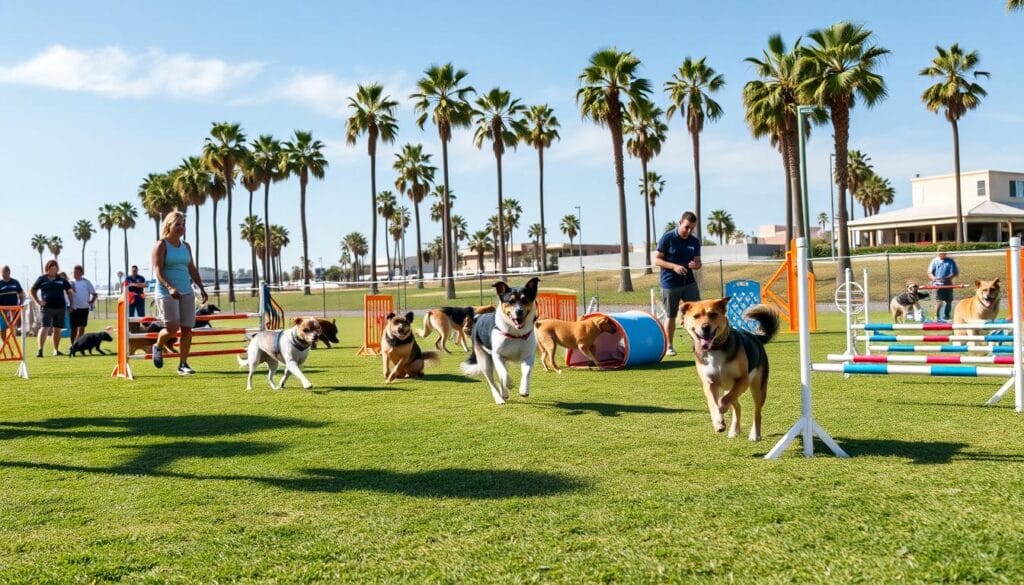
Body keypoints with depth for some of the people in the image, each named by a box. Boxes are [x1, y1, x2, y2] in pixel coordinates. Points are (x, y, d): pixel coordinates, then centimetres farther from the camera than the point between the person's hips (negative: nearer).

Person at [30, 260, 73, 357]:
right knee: (45, 328, -13)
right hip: (47, 308, -2)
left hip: (60, 308, 2)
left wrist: (71, 304, 9)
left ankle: (56, 350, 18)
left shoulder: (62, 279, 9)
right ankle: (40, 349, -11)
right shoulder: (42, 279, 4)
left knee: (57, 330, 8)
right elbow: (32, 290, 11)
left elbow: (69, 291, 17)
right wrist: (38, 302, -1)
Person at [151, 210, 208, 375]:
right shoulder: (161, 245, -5)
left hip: (186, 292, 6)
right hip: (167, 292, -6)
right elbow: (157, 270, -14)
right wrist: (169, 287, -28)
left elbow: (192, 269, 19)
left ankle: (183, 364, 7)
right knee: (172, 328, -12)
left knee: (187, 329, -1)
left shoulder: (186, 246, 14)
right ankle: (158, 347, 21)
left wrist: (201, 288, 10)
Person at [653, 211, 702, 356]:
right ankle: (669, 346, 18)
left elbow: (698, 262, 10)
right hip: (670, 284, -4)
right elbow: (656, 260, -9)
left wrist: (696, 265, -15)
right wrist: (674, 266, -22)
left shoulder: (695, 242, 4)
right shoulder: (667, 238, -9)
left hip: (689, 283, 4)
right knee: (670, 316, 6)